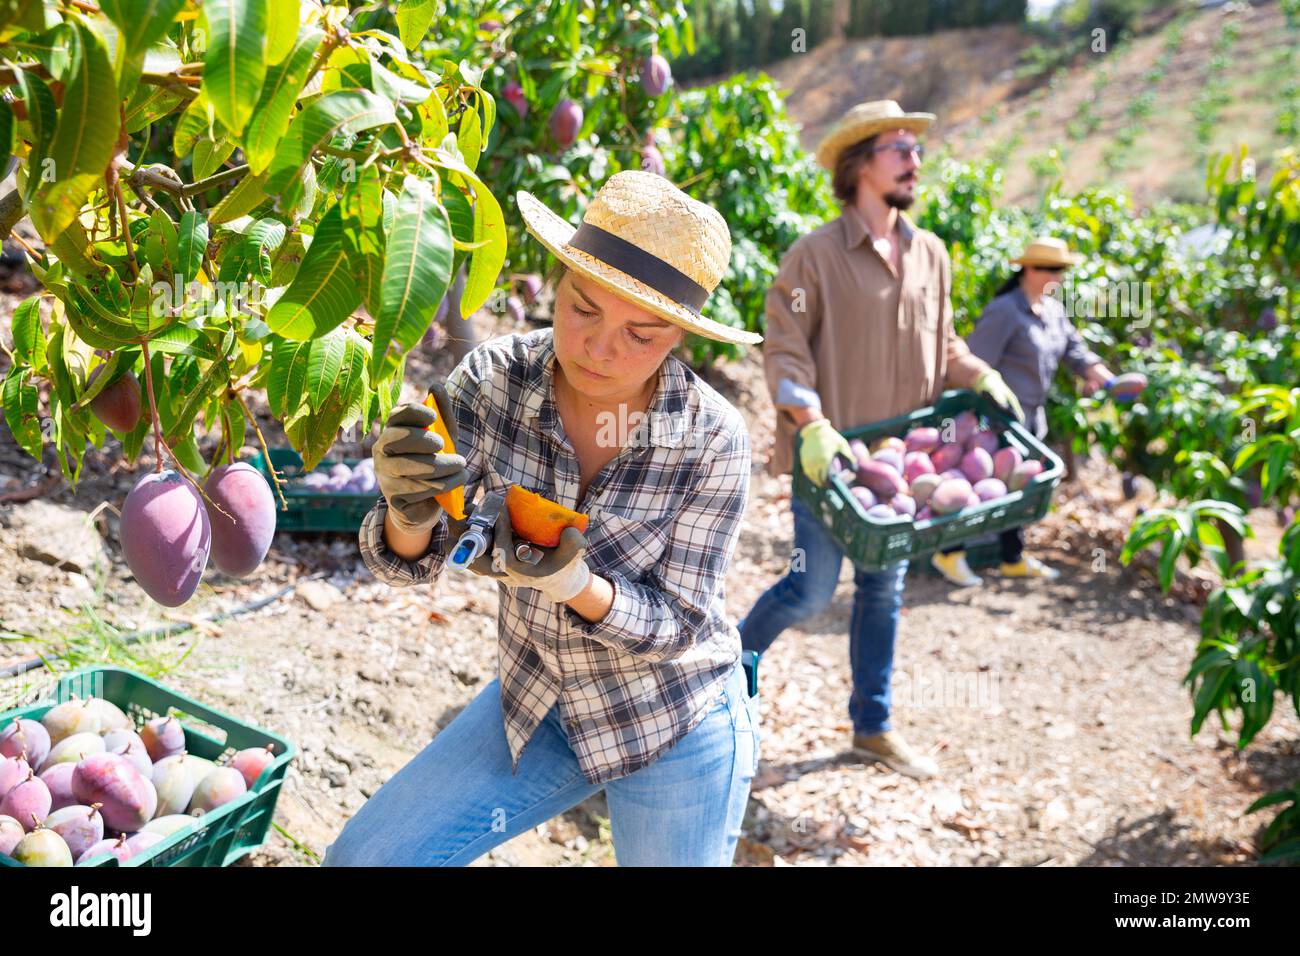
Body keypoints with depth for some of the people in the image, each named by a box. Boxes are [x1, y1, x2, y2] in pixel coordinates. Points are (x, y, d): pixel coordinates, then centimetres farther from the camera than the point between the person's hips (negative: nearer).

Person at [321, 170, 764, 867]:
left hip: (678, 732, -2)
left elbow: (678, 624, -17)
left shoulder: (714, 440, -24)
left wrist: (572, 583, -37)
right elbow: (411, 561, -14)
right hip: (535, 700, 3)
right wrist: (409, 514, -38)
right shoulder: (493, 379, -18)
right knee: (363, 858, 2)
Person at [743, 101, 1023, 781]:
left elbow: (941, 345, 17)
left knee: (884, 590, 13)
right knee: (812, 588, -1)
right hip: (829, 452, -6)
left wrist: (980, 377, -1)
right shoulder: (816, 253, -11)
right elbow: (784, 350, -14)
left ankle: (873, 727, 27)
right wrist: (811, 424, -25)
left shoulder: (930, 254, 7)